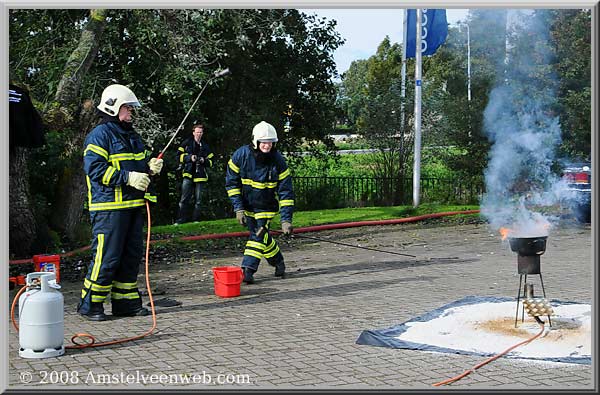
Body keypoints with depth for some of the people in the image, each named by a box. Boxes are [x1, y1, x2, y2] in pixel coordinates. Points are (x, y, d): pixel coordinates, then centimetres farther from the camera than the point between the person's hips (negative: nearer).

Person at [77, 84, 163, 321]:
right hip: (109, 206, -9)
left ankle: (126, 302, 21)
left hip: (132, 205, 9)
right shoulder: (100, 135, -8)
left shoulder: (132, 136, 20)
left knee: (132, 255, 11)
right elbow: (94, 169, -18)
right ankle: (90, 304, 2)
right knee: (106, 257, -8)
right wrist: (128, 177, -22)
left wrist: (149, 168, 5)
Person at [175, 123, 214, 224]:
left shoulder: (205, 146, 14)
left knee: (198, 200, 4)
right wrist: (190, 157, -12)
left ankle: (196, 219, 11)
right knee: (184, 199, -7)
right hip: (188, 174, -2)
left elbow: (211, 161, 14)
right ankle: (181, 219, -5)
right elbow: (179, 156, 2)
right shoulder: (186, 143, 7)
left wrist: (204, 161, -7)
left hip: (200, 176, 2)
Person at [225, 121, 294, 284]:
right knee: (262, 236, 5)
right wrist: (238, 208, -14)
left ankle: (248, 270, -9)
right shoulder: (241, 155, -16)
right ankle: (278, 262, 27)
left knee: (259, 234, -14)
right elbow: (231, 183, -8)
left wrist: (286, 219, -20)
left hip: (266, 207, -1)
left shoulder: (278, 160, -17)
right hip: (246, 205, 1)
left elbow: (285, 192, -14)